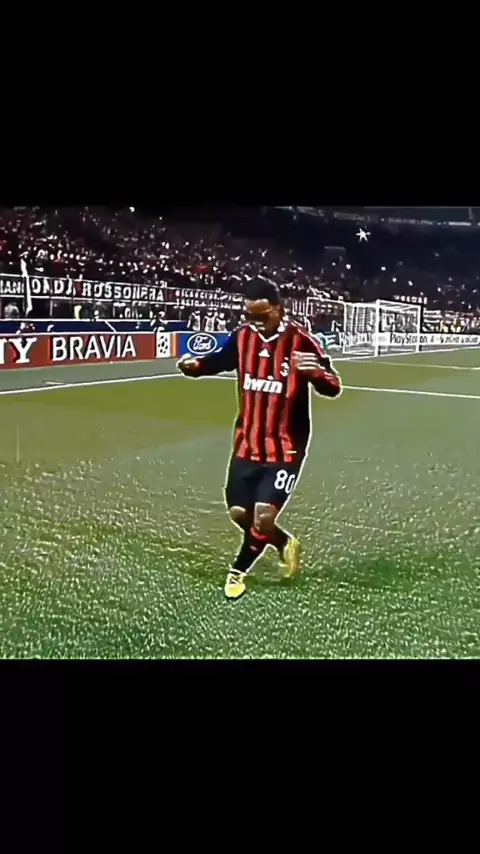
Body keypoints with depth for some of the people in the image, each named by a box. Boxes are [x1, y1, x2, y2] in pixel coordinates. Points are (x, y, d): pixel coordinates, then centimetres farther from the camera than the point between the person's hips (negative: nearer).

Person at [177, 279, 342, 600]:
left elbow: (334, 388, -18)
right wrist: (194, 365, -6)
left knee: (264, 517, -10)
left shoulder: (301, 341, -16)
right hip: (248, 444, 5)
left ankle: (238, 570, 18)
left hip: (286, 448, -5)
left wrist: (315, 371, -40)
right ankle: (285, 543, 38)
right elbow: (219, 361, 17)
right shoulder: (243, 337, -1)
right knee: (239, 512, 11)